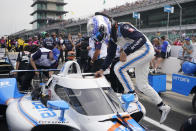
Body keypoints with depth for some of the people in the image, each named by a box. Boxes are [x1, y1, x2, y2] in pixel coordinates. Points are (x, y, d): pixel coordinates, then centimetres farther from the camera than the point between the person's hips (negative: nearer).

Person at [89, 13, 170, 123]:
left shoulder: (122, 27, -20)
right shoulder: (112, 36, 9)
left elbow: (142, 39, -26)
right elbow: (110, 55, 15)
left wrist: (125, 52, -30)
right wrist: (102, 69, 8)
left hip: (146, 49, -10)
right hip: (139, 53, 10)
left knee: (119, 68, -19)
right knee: (142, 85, 10)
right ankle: (163, 107, 22)